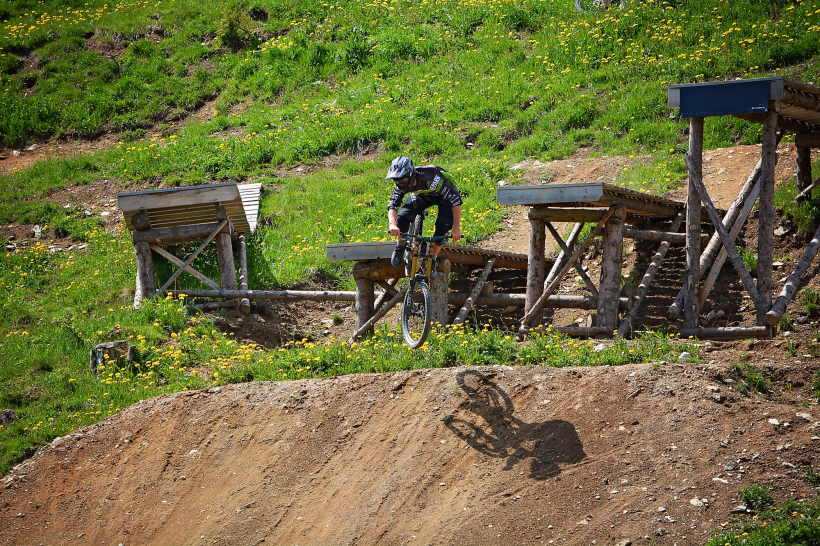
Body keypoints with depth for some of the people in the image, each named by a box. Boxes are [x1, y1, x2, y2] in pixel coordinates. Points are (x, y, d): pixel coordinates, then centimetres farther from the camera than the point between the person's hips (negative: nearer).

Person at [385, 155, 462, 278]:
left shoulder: (430, 178, -42)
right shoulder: (401, 185, -26)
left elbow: (456, 199, -41)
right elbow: (392, 205, -29)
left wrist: (456, 228, -43)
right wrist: (392, 224, -51)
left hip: (444, 196, -4)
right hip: (423, 195, 4)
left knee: (442, 228, -24)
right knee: (402, 218, -19)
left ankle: (432, 259, 1)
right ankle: (400, 246, 9)